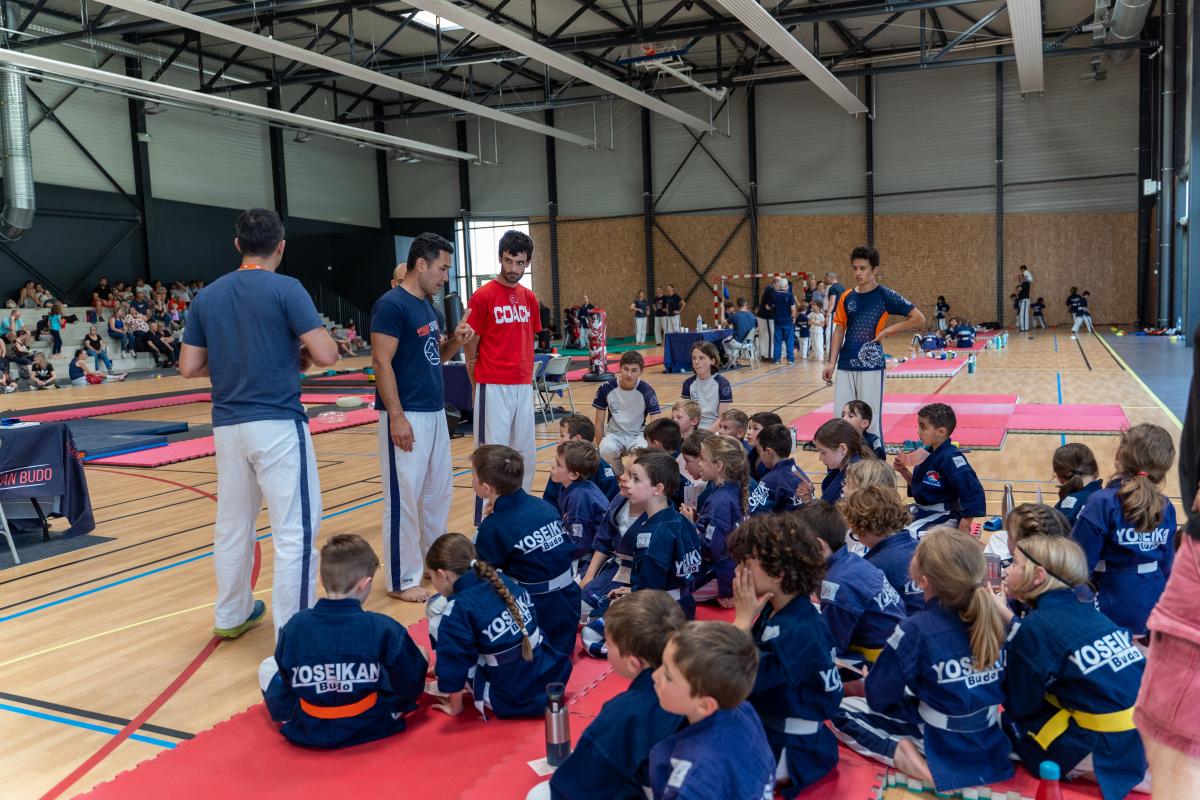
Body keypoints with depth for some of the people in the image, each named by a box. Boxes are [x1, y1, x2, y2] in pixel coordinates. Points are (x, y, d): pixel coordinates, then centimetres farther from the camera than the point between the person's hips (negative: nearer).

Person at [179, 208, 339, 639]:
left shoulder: (207, 296, 8)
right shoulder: (286, 289, -8)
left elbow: (188, 367, 9)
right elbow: (326, 355, -14)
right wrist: (301, 354, 7)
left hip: (227, 425, 6)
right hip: (277, 423, -6)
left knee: (232, 524, 19)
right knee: (296, 530, -2)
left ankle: (231, 615, 34)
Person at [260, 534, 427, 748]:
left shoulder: (295, 626, -15)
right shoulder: (383, 628, -20)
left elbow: (285, 678, 1)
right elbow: (411, 685, -9)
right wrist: (420, 660, 12)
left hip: (307, 733, 1)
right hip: (372, 727, -1)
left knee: (268, 667, 23)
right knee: (422, 655, 19)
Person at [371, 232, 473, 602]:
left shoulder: (430, 307, 13)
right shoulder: (391, 305, -14)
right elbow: (381, 363, -18)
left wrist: (455, 341, 0)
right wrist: (396, 417, -22)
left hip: (435, 411, 9)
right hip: (407, 415, -9)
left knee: (439, 490, 16)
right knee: (404, 497, -2)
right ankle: (401, 579, 8)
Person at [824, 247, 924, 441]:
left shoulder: (885, 295, -4)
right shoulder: (846, 298, 8)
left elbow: (918, 318, -3)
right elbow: (839, 330, 11)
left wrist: (887, 331, -8)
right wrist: (831, 363, 4)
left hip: (871, 367, -4)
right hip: (845, 367, 4)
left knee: (870, 419, 1)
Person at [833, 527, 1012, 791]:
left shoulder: (916, 629, -27)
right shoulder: (993, 616, -10)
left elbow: (878, 699, -15)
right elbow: (1007, 686, 7)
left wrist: (870, 682, 8)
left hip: (942, 741, -7)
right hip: (989, 740, 7)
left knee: (842, 710, 5)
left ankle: (902, 753, -13)